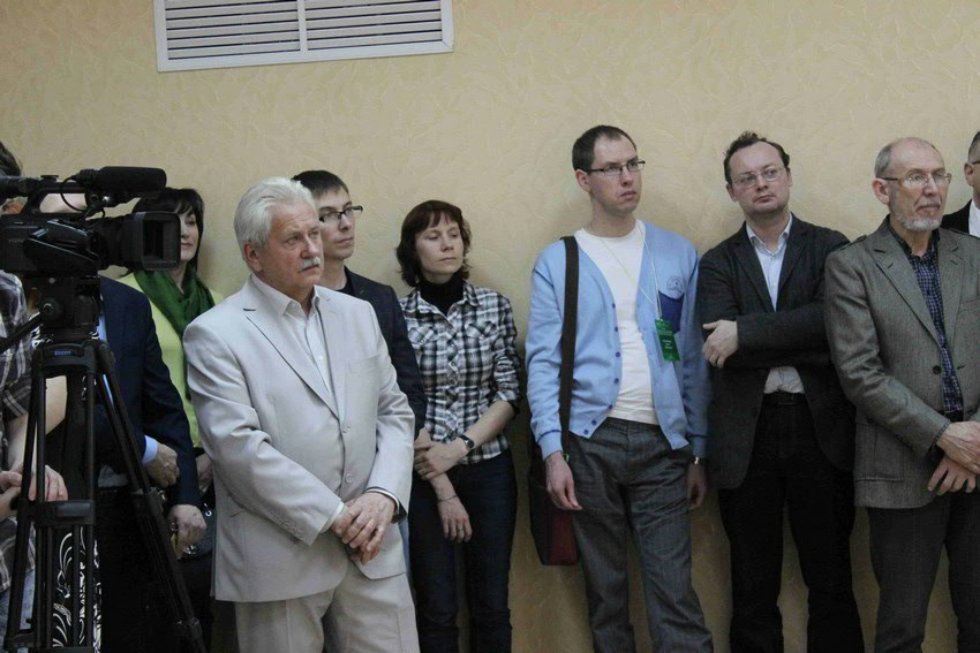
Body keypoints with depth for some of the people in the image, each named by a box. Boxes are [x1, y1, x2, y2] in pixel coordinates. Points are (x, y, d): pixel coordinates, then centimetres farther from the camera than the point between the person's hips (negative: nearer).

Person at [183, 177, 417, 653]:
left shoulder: (358, 314, 13)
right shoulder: (214, 334, -6)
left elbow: (394, 412, 13)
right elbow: (239, 447, -14)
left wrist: (385, 494, -5)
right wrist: (333, 515, -14)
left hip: (371, 547, 5)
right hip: (280, 556, -4)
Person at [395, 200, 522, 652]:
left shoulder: (495, 306, 2)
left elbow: (509, 394, 0)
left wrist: (460, 446, -13)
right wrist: (442, 488, -9)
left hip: (490, 469, 2)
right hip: (424, 474, -2)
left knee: (491, 604, 7)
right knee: (436, 608, 5)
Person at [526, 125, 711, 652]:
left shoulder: (679, 255, 8)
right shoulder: (557, 262, 5)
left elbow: (693, 358, 9)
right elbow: (543, 362, 0)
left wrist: (698, 451, 6)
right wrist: (552, 451, -9)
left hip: (662, 444, 0)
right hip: (590, 441, 0)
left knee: (674, 594, -5)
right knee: (604, 590, 9)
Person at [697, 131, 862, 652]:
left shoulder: (830, 248, 4)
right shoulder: (718, 264, 7)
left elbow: (834, 321, -14)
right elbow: (718, 347, -9)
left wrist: (744, 334, -16)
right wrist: (804, 342, -14)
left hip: (820, 429, -1)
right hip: (746, 436, 1)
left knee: (831, 581, 6)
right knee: (753, 589, 10)